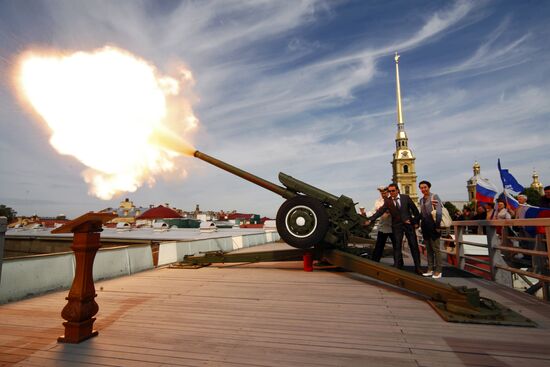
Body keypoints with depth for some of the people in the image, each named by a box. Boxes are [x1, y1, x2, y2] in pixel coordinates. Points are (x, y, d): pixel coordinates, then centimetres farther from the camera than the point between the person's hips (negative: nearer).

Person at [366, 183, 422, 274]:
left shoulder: (406, 197, -2)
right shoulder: (387, 201, -3)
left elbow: (415, 210, 6)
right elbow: (380, 211, -12)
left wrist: (416, 222, 4)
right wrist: (370, 219, -24)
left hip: (409, 224, 1)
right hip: (397, 226, -1)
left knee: (414, 246, 7)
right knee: (397, 247, 1)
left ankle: (417, 268, 19)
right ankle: (397, 267, 9)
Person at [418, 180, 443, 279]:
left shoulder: (434, 196, -7)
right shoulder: (421, 199, 13)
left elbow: (439, 212, -13)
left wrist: (437, 225, -17)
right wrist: (418, 222, 7)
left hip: (433, 226, -7)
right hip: (425, 226, 7)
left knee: (436, 248, -1)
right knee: (428, 249, 11)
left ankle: (438, 271, 7)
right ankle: (430, 269, 17)